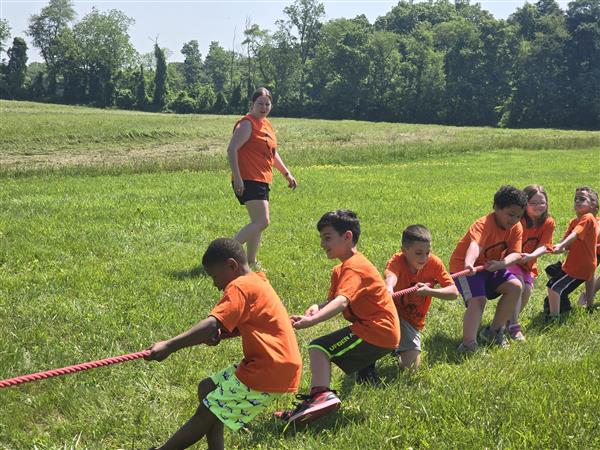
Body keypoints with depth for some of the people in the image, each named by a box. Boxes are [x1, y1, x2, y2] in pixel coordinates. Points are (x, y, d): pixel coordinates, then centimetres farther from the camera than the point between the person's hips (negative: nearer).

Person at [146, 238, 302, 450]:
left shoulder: (240, 286, -15)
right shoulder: (256, 282, 16)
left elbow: (212, 324, -27)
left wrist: (169, 346, -30)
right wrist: (220, 334, -1)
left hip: (269, 372, -10)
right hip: (278, 367, 10)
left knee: (207, 413, -2)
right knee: (208, 388, 15)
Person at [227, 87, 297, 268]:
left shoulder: (267, 124, 18)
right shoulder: (247, 123, -10)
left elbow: (272, 152, 28)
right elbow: (232, 149, -19)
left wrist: (287, 173, 25)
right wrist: (237, 177, -26)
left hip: (261, 180, 10)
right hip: (248, 181, -10)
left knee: (258, 222, 13)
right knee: (262, 221, -17)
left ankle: (251, 262, 21)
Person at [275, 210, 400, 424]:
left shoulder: (354, 267, -19)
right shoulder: (340, 270, 16)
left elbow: (342, 302, -35)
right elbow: (333, 301, 9)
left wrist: (311, 320, -49)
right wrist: (316, 308, -15)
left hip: (377, 331, -11)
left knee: (319, 348, -18)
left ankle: (320, 394, -34)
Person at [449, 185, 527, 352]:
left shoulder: (516, 228, -7)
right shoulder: (483, 225, -29)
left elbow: (515, 254, -14)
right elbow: (475, 245, -48)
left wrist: (501, 263, -36)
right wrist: (469, 264, -68)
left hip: (491, 267, 7)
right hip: (465, 266, -7)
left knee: (515, 287, -5)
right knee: (478, 299, -26)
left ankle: (494, 331, 9)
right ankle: (468, 345, -26)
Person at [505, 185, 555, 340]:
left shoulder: (548, 223, -10)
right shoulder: (519, 221, -21)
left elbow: (543, 246, -17)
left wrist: (531, 256, -36)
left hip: (528, 264, 4)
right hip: (511, 260, -4)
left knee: (527, 290, -11)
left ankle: (509, 320, 14)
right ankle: (513, 327, -21)